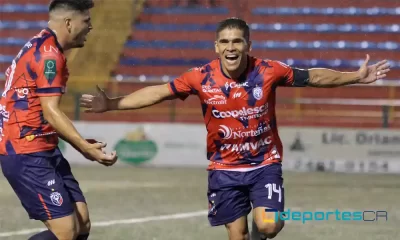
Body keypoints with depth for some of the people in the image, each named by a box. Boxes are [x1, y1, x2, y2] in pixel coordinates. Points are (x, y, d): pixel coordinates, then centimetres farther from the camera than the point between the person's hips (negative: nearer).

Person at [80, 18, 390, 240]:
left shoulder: (269, 71, -14)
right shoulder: (202, 78, -13)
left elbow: (313, 77, -2)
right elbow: (158, 92, -7)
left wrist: (356, 77, -4)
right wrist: (111, 104, -12)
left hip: (265, 164, -1)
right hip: (224, 169, 1)